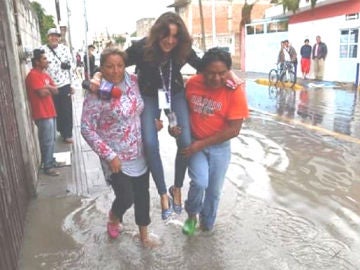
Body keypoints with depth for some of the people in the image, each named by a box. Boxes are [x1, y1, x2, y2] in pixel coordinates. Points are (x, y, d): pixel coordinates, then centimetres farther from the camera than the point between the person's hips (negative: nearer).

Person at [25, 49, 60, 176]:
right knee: (47, 141, -4)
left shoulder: (44, 74, 16)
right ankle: (48, 166, 4)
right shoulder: (33, 75, -14)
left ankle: (51, 160, 30)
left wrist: (47, 87, -9)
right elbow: (43, 93, -22)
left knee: (51, 140, 17)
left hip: (50, 112, 9)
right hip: (42, 114, -9)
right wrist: (50, 89, -1)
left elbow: (55, 90, 11)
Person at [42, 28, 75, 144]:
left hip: (64, 85, 1)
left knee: (67, 111, 3)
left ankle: (67, 134, 14)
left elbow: (70, 66, 7)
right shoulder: (42, 50, -4)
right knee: (56, 111, 10)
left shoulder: (65, 49, 4)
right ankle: (61, 131, 27)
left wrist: (72, 84, 6)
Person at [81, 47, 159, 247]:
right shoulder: (96, 94, -18)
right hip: (116, 158, -5)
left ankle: (144, 234, 37)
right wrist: (109, 156, -19)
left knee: (142, 194, 15)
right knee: (126, 197, -2)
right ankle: (113, 218, 36)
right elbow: (87, 129, -16)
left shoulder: (133, 81, -2)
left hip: (139, 153, 5)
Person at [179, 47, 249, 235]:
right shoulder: (192, 83, -12)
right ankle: (192, 215, 15)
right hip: (194, 143, 0)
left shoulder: (235, 91, -20)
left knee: (214, 190, 13)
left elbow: (234, 129, -19)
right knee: (200, 182, -18)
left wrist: (202, 144, -20)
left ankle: (207, 224, 42)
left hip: (220, 146, 0)